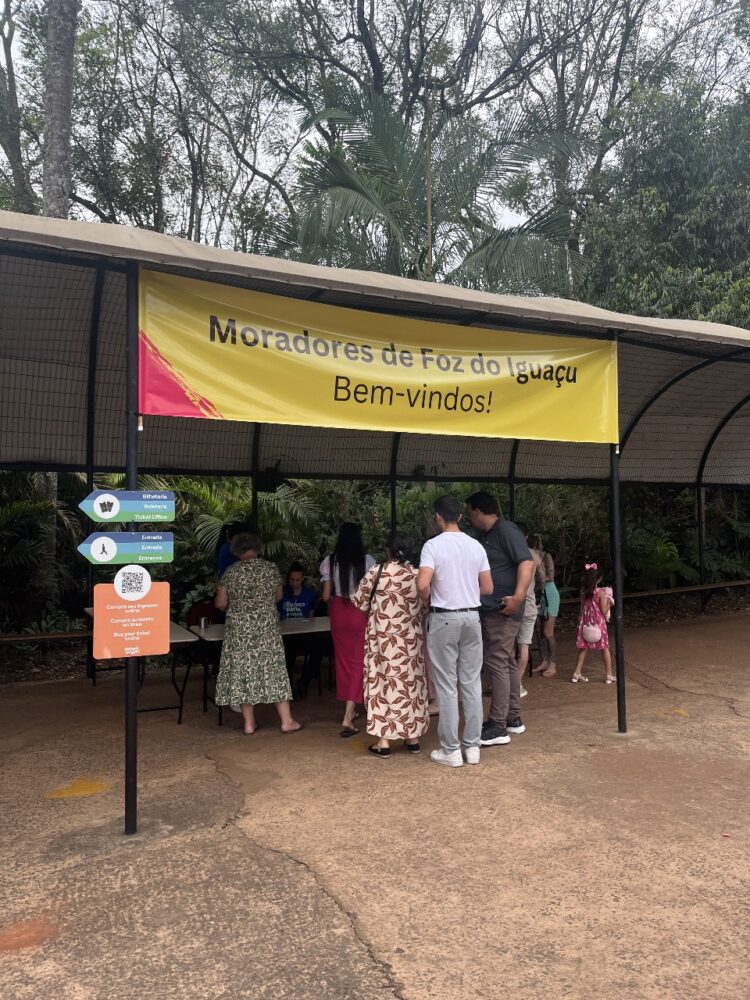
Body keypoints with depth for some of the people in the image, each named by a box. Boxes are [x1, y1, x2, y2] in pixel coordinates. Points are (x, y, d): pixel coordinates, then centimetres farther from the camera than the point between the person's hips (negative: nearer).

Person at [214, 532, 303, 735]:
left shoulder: (230, 572, -2)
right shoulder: (270, 568, -2)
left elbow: (220, 604, 1)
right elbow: (278, 596, 11)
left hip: (239, 630, 0)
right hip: (266, 628, 0)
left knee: (243, 670, 8)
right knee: (272, 669, 6)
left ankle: (249, 723, 12)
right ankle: (286, 721, 9)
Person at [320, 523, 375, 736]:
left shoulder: (330, 561, -2)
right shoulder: (367, 560, -8)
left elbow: (326, 596, 0)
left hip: (339, 613, 3)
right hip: (360, 614, -2)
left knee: (343, 660, 17)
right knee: (358, 662, 2)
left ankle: (349, 709, 31)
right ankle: (347, 718, -7)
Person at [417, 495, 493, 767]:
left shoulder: (433, 545, -11)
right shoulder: (476, 545, 4)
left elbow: (422, 584, -22)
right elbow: (487, 588, 6)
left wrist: (428, 600, -2)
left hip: (444, 618, -5)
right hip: (471, 616, 5)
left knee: (447, 686, 2)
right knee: (472, 683, 10)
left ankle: (451, 750, 9)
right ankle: (472, 746, 17)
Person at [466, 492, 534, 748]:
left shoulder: (506, 530, -13)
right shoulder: (485, 536, 15)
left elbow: (526, 563, -23)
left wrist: (518, 597, -32)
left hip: (502, 610, -10)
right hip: (490, 610, 10)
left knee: (497, 664, -8)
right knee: (507, 663, 15)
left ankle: (497, 727, -3)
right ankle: (513, 718, 26)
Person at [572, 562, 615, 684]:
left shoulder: (583, 591, -2)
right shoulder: (600, 593, -14)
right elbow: (604, 611, -12)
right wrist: (609, 603, 5)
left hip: (585, 623, 4)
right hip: (598, 623, -4)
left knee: (583, 648, 13)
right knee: (605, 648, 9)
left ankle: (577, 673, 13)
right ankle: (609, 675, 14)